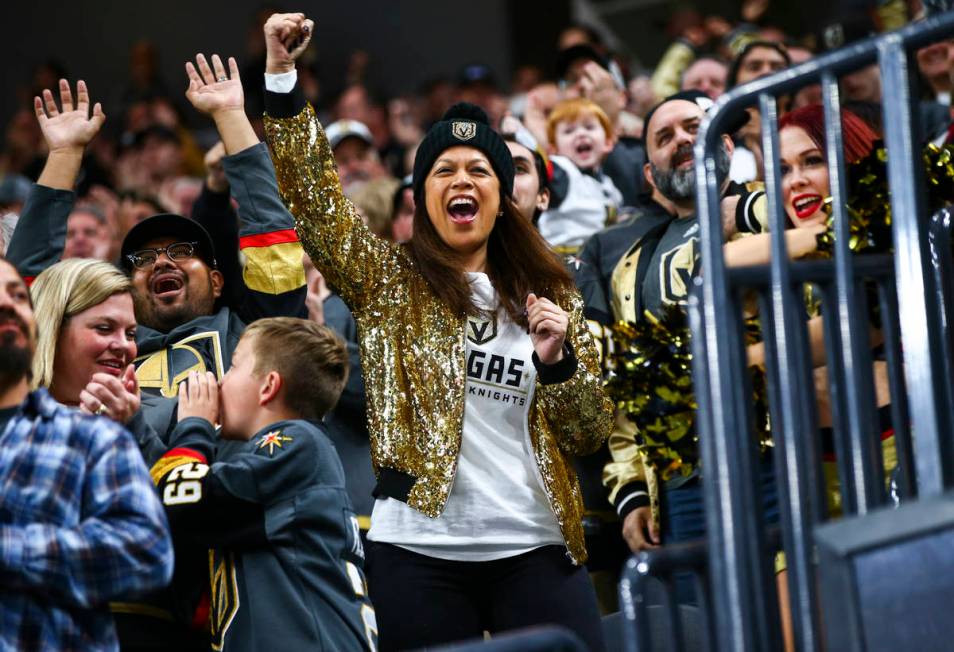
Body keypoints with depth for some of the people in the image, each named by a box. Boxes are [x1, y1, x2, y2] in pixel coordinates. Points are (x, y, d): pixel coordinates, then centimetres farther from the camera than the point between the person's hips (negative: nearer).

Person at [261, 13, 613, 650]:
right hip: (420, 550, -1)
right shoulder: (388, 280, 8)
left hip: (535, 547, 1)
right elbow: (315, 198, -5)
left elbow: (590, 432, 11)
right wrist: (281, 74, -13)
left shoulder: (550, 295, 12)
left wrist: (557, 361, -8)